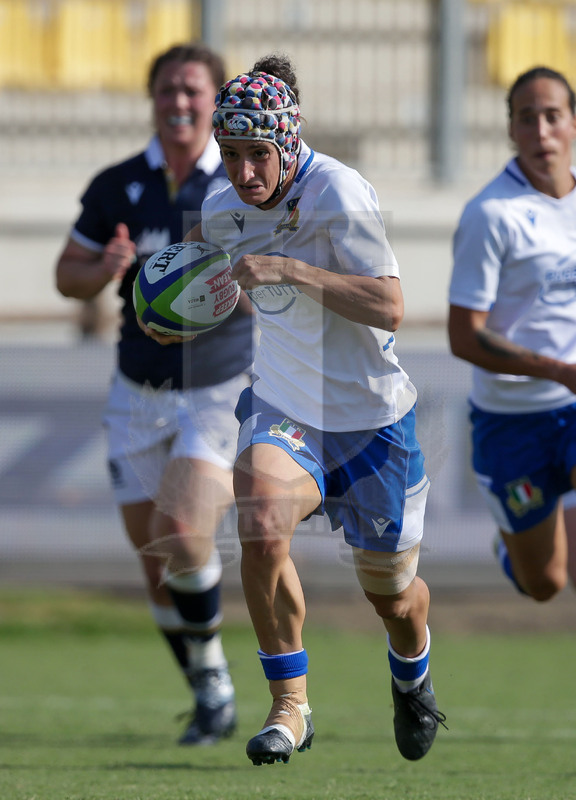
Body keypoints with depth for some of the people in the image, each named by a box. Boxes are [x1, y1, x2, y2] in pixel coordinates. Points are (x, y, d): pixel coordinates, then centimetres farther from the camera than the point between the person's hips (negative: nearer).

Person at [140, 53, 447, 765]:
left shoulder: (338, 195, -23)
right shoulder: (222, 209, -4)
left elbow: (389, 309, -31)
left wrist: (290, 270, -38)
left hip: (369, 417, -3)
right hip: (282, 406, 3)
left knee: (391, 595, 10)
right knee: (260, 525, -29)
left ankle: (412, 675, 48)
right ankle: (289, 706, -16)